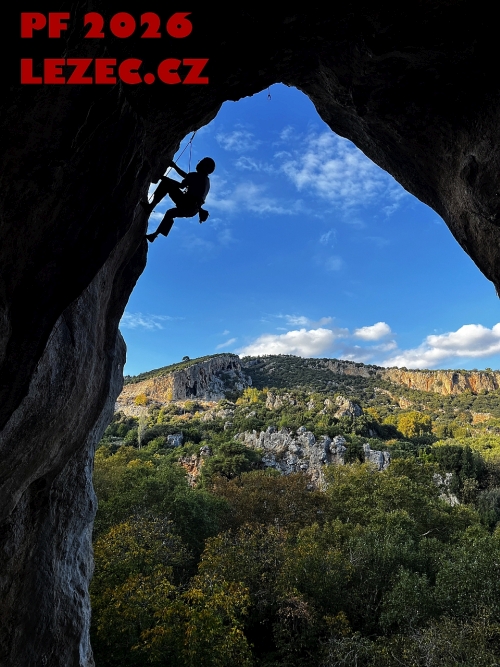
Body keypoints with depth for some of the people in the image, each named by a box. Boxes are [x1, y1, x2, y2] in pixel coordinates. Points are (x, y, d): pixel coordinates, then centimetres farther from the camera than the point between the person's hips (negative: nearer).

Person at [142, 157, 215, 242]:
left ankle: (150, 206, -13)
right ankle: (155, 234, 36)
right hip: (193, 210, 9)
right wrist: (175, 166, 38)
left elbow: (181, 185, -12)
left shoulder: (196, 176, -5)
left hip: (186, 204, -9)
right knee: (170, 213, 34)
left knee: (166, 184, -6)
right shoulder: (206, 180, 21)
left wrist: (165, 178, -2)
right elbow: (187, 176, 32)